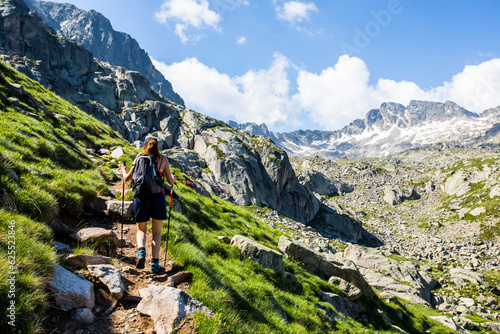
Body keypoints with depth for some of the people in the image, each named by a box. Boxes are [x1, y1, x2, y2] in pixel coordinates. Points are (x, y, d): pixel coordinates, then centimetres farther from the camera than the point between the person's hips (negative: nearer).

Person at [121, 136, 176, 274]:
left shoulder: (139, 158, 4)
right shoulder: (163, 159, 2)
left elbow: (127, 178, 8)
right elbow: (171, 182, 4)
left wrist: (123, 170, 30)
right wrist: (173, 178, 28)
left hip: (141, 198, 1)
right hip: (158, 197, -1)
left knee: (141, 230, 16)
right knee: (157, 232, 11)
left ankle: (141, 251, -11)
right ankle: (155, 263, 6)